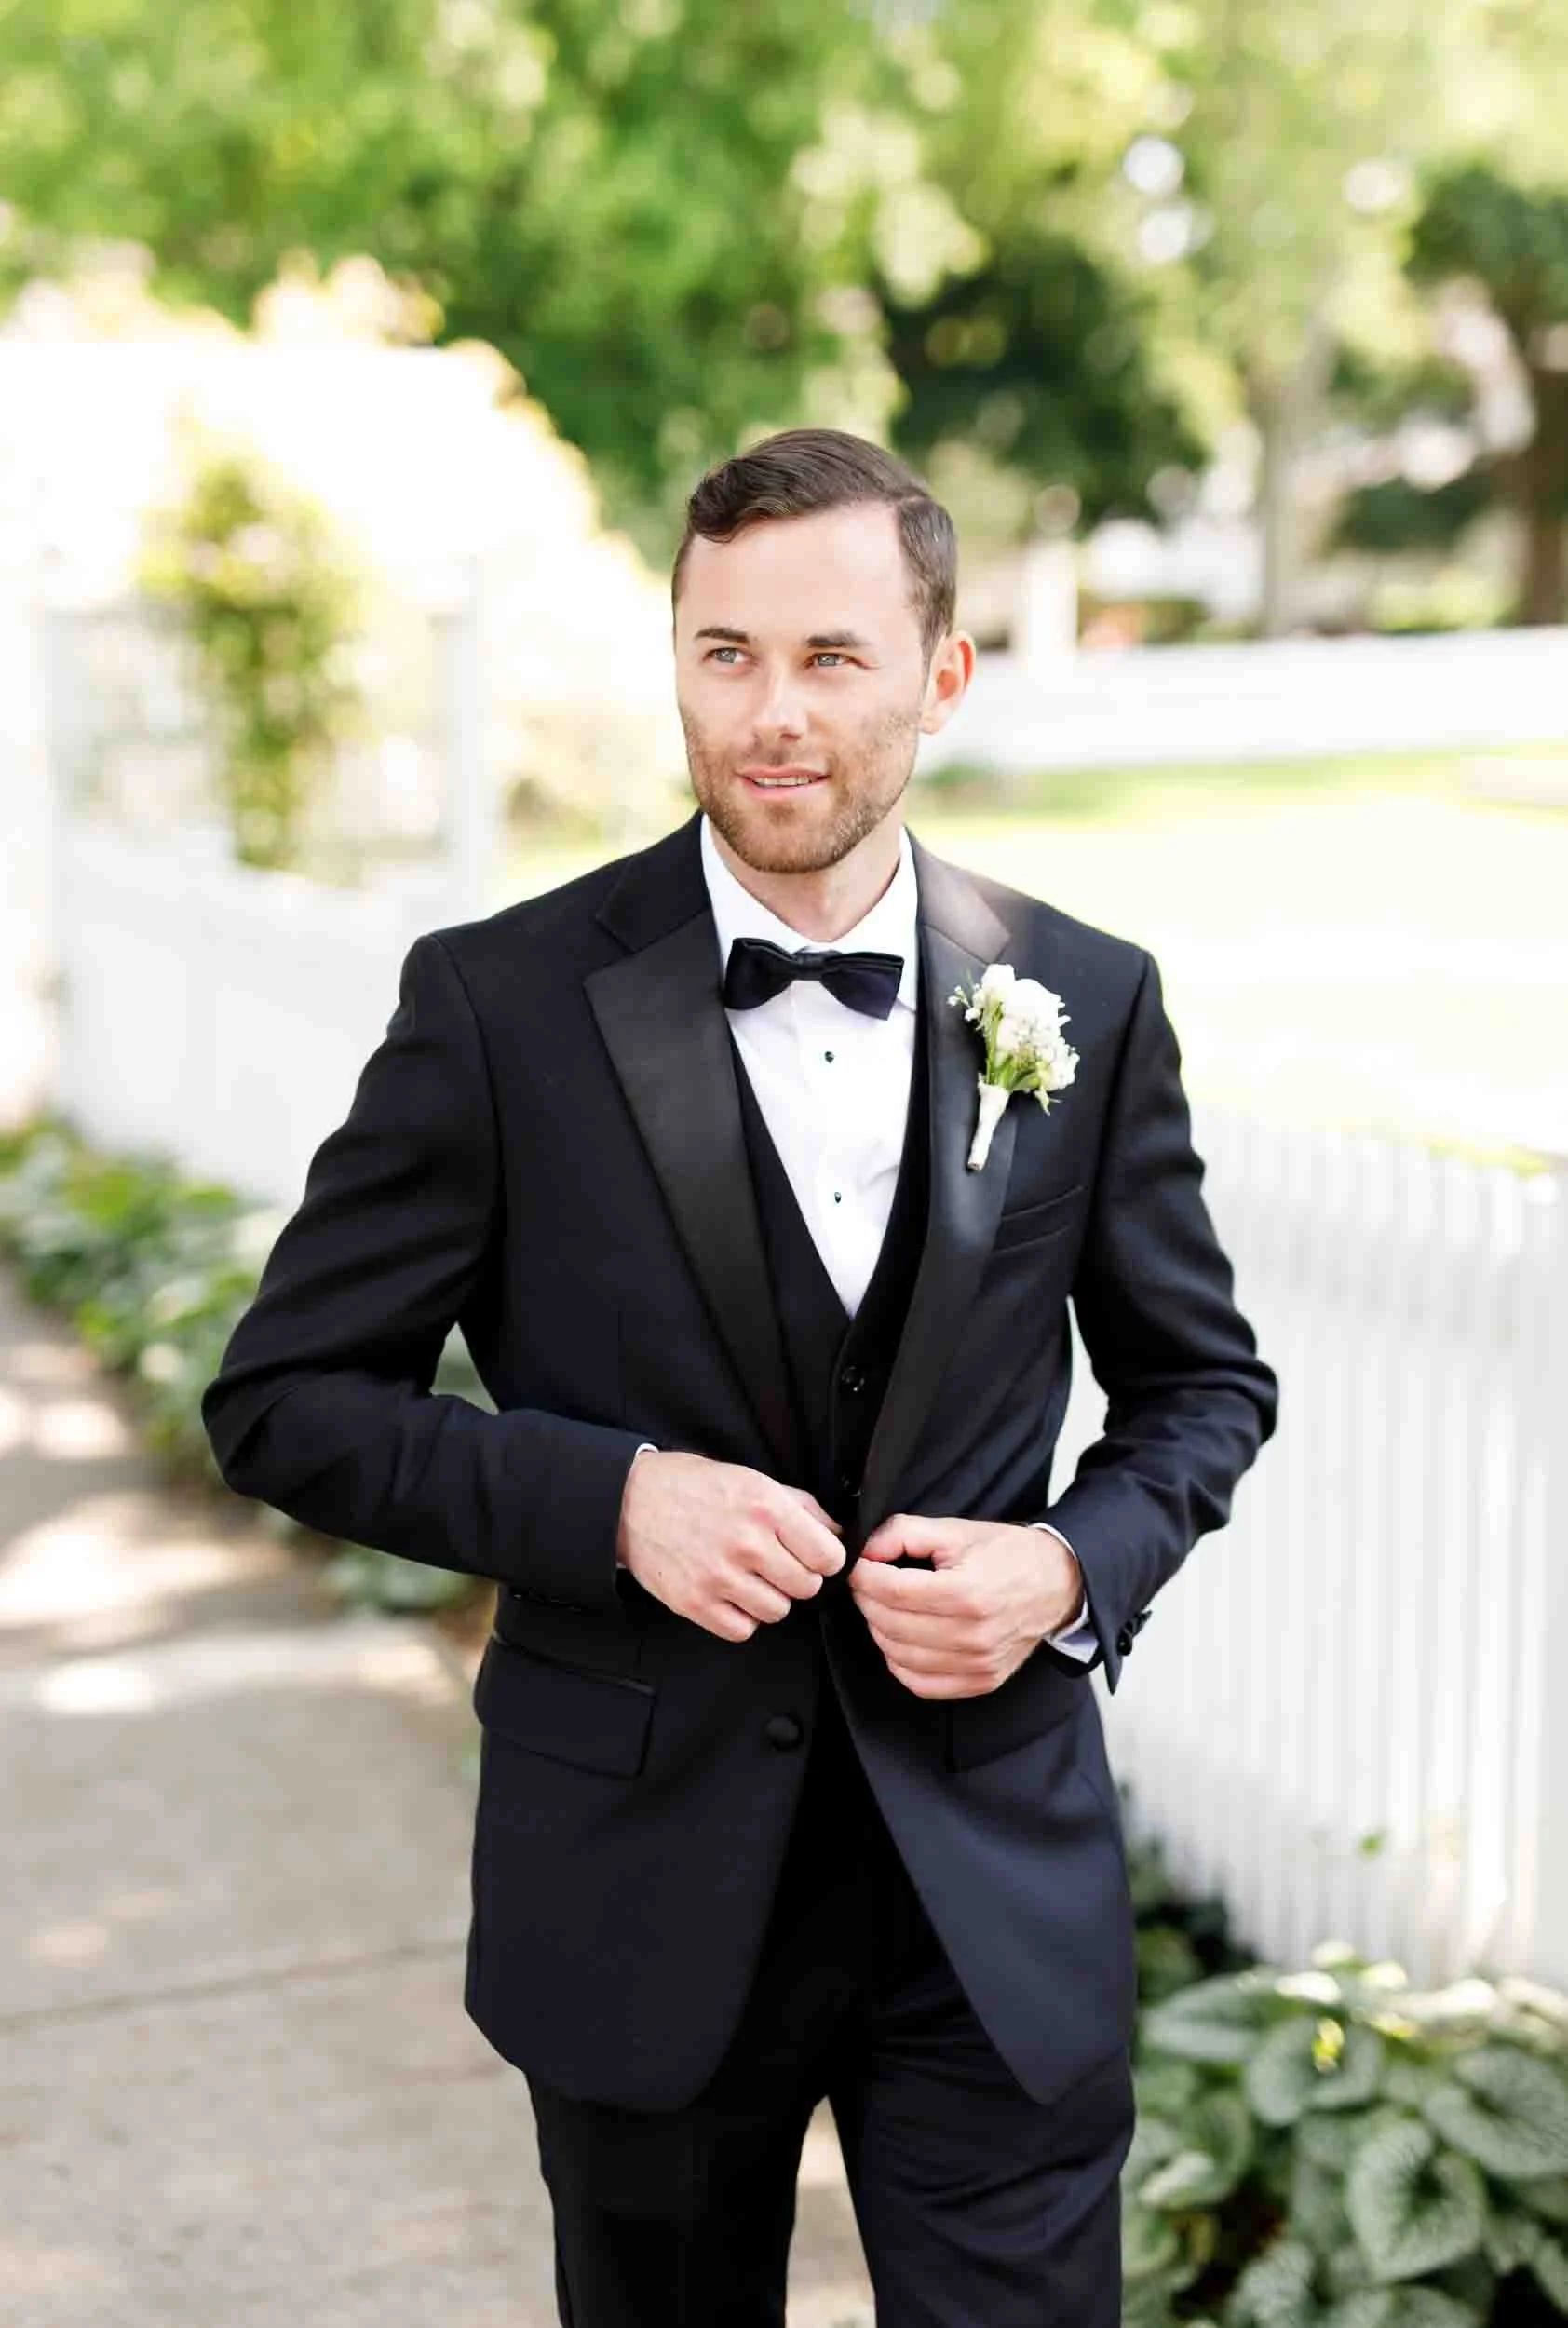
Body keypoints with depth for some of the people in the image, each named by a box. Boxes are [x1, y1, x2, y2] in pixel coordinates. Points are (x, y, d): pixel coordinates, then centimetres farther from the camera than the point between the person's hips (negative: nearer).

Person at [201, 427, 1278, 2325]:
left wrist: (1075, 1567, -11)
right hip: (645, 1875, 0)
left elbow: (1201, 1381, 10)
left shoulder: (1087, 1004, -2)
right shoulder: (503, 1001, -9)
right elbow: (284, 1401, -5)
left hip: (998, 1882, 1)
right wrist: (610, 1496, -19)